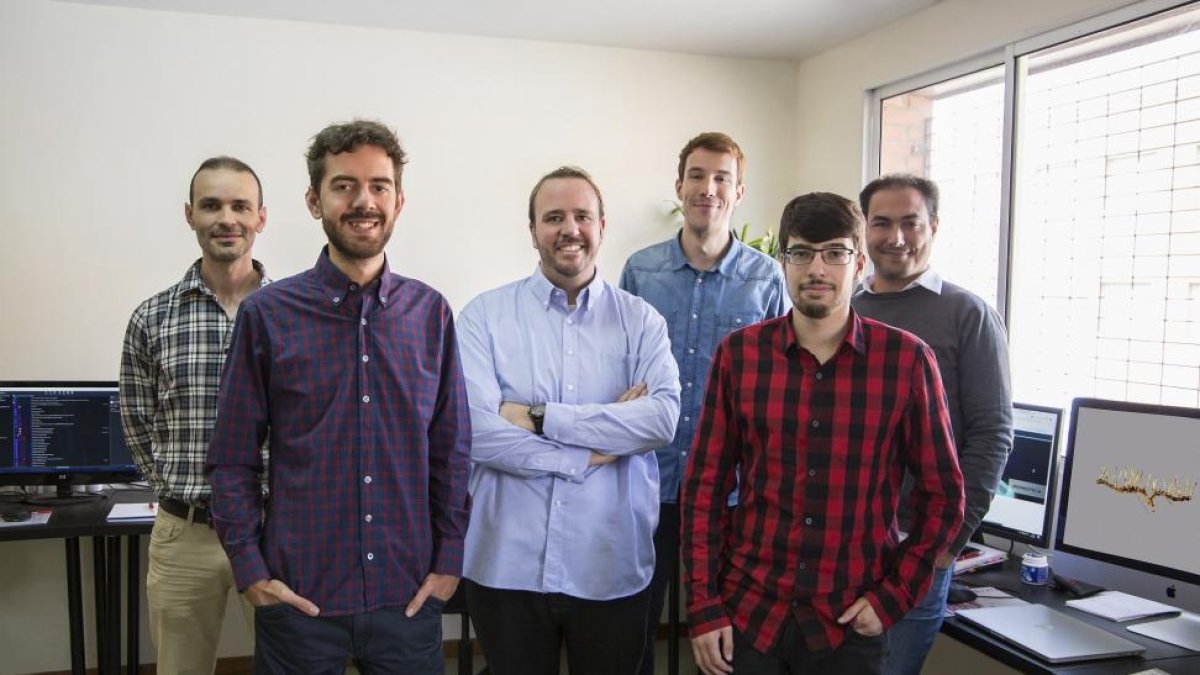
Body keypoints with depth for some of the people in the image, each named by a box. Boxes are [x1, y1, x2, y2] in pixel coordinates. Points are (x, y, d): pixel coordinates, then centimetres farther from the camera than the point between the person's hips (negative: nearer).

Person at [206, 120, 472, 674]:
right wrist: (251, 571, -6)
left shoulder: (430, 313, 1)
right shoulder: (268, 314, -4)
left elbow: (452, 452, 4)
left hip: (408, 597, 2)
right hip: (298, 597, -1)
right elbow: (232, 460, -1)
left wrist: (449, 561, 1)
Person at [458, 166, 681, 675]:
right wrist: (593, 451, -14)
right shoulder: (484, 316, -3)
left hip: (611, 568, 1)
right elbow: (475, 429, -15)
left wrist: (539, 417, -17)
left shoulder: (641, 321, 1)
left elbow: (664, 418, -14)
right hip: (508, 566, 0)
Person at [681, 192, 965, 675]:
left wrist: (894, 596, -5)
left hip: (850, 624, 0)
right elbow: (704, 486, -1)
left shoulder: (907, 359, -5)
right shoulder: (738, 353, -3)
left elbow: (942, 495, 2)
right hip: (745, 613, 1)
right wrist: (703, 608, -3)